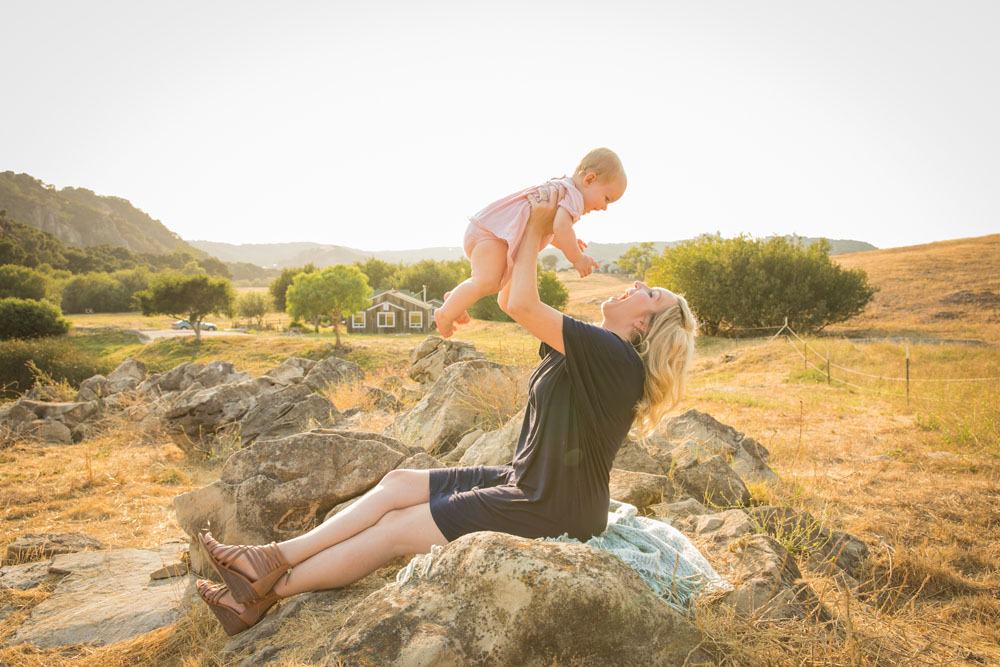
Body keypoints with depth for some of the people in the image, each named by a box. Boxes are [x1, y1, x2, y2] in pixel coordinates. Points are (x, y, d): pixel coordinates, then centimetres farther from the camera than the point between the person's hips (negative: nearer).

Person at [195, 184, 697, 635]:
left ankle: (267, 594, 6)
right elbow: (510, 301, 11)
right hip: (523, 484, 9)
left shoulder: (613, 357, -22)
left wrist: (538, 230, -14)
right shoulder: (588, 350, 8)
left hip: (550, 515, -9)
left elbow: (521, 305, -26)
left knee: (395, 530, -7)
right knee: (400, 483, 1)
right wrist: (532, 233, 3)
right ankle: (274, 559, 2)